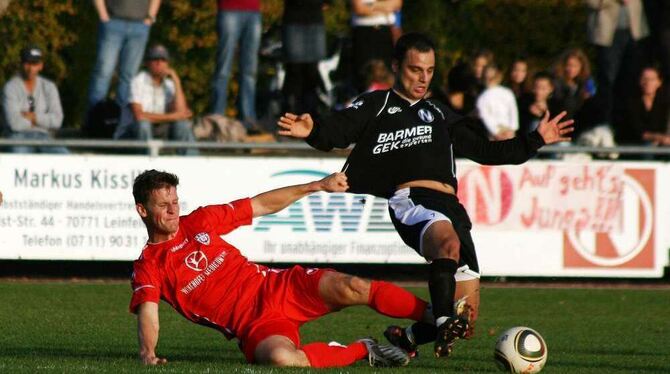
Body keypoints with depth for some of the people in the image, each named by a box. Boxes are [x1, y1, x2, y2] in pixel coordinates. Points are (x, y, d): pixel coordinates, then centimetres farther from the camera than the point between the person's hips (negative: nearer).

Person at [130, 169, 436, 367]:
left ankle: (433, 316, -15)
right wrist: (148, 354, -35)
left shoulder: (199, 222, 9)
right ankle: (362, 350, -13)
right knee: (281, 357, -37)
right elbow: (147, 312, -14)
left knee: (349, 288, -23)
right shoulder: (148, 267, 0)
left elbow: (262, 205, 15)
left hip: (278, 287, 4)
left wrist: (319, 186, 11)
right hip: (254, 325, -3)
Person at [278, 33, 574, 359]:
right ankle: (444, 323, -51)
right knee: (448, 242, -40)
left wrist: (537, 140, 34)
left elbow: (485, 151, 37)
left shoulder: (439, 115, 31)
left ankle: (405, 338, 21)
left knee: (467, 319, -2)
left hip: (451, 206, 6)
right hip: (410, 198, -6)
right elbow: (338, 130, -2)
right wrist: (313, 131, -24)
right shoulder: (377, 105, 16)